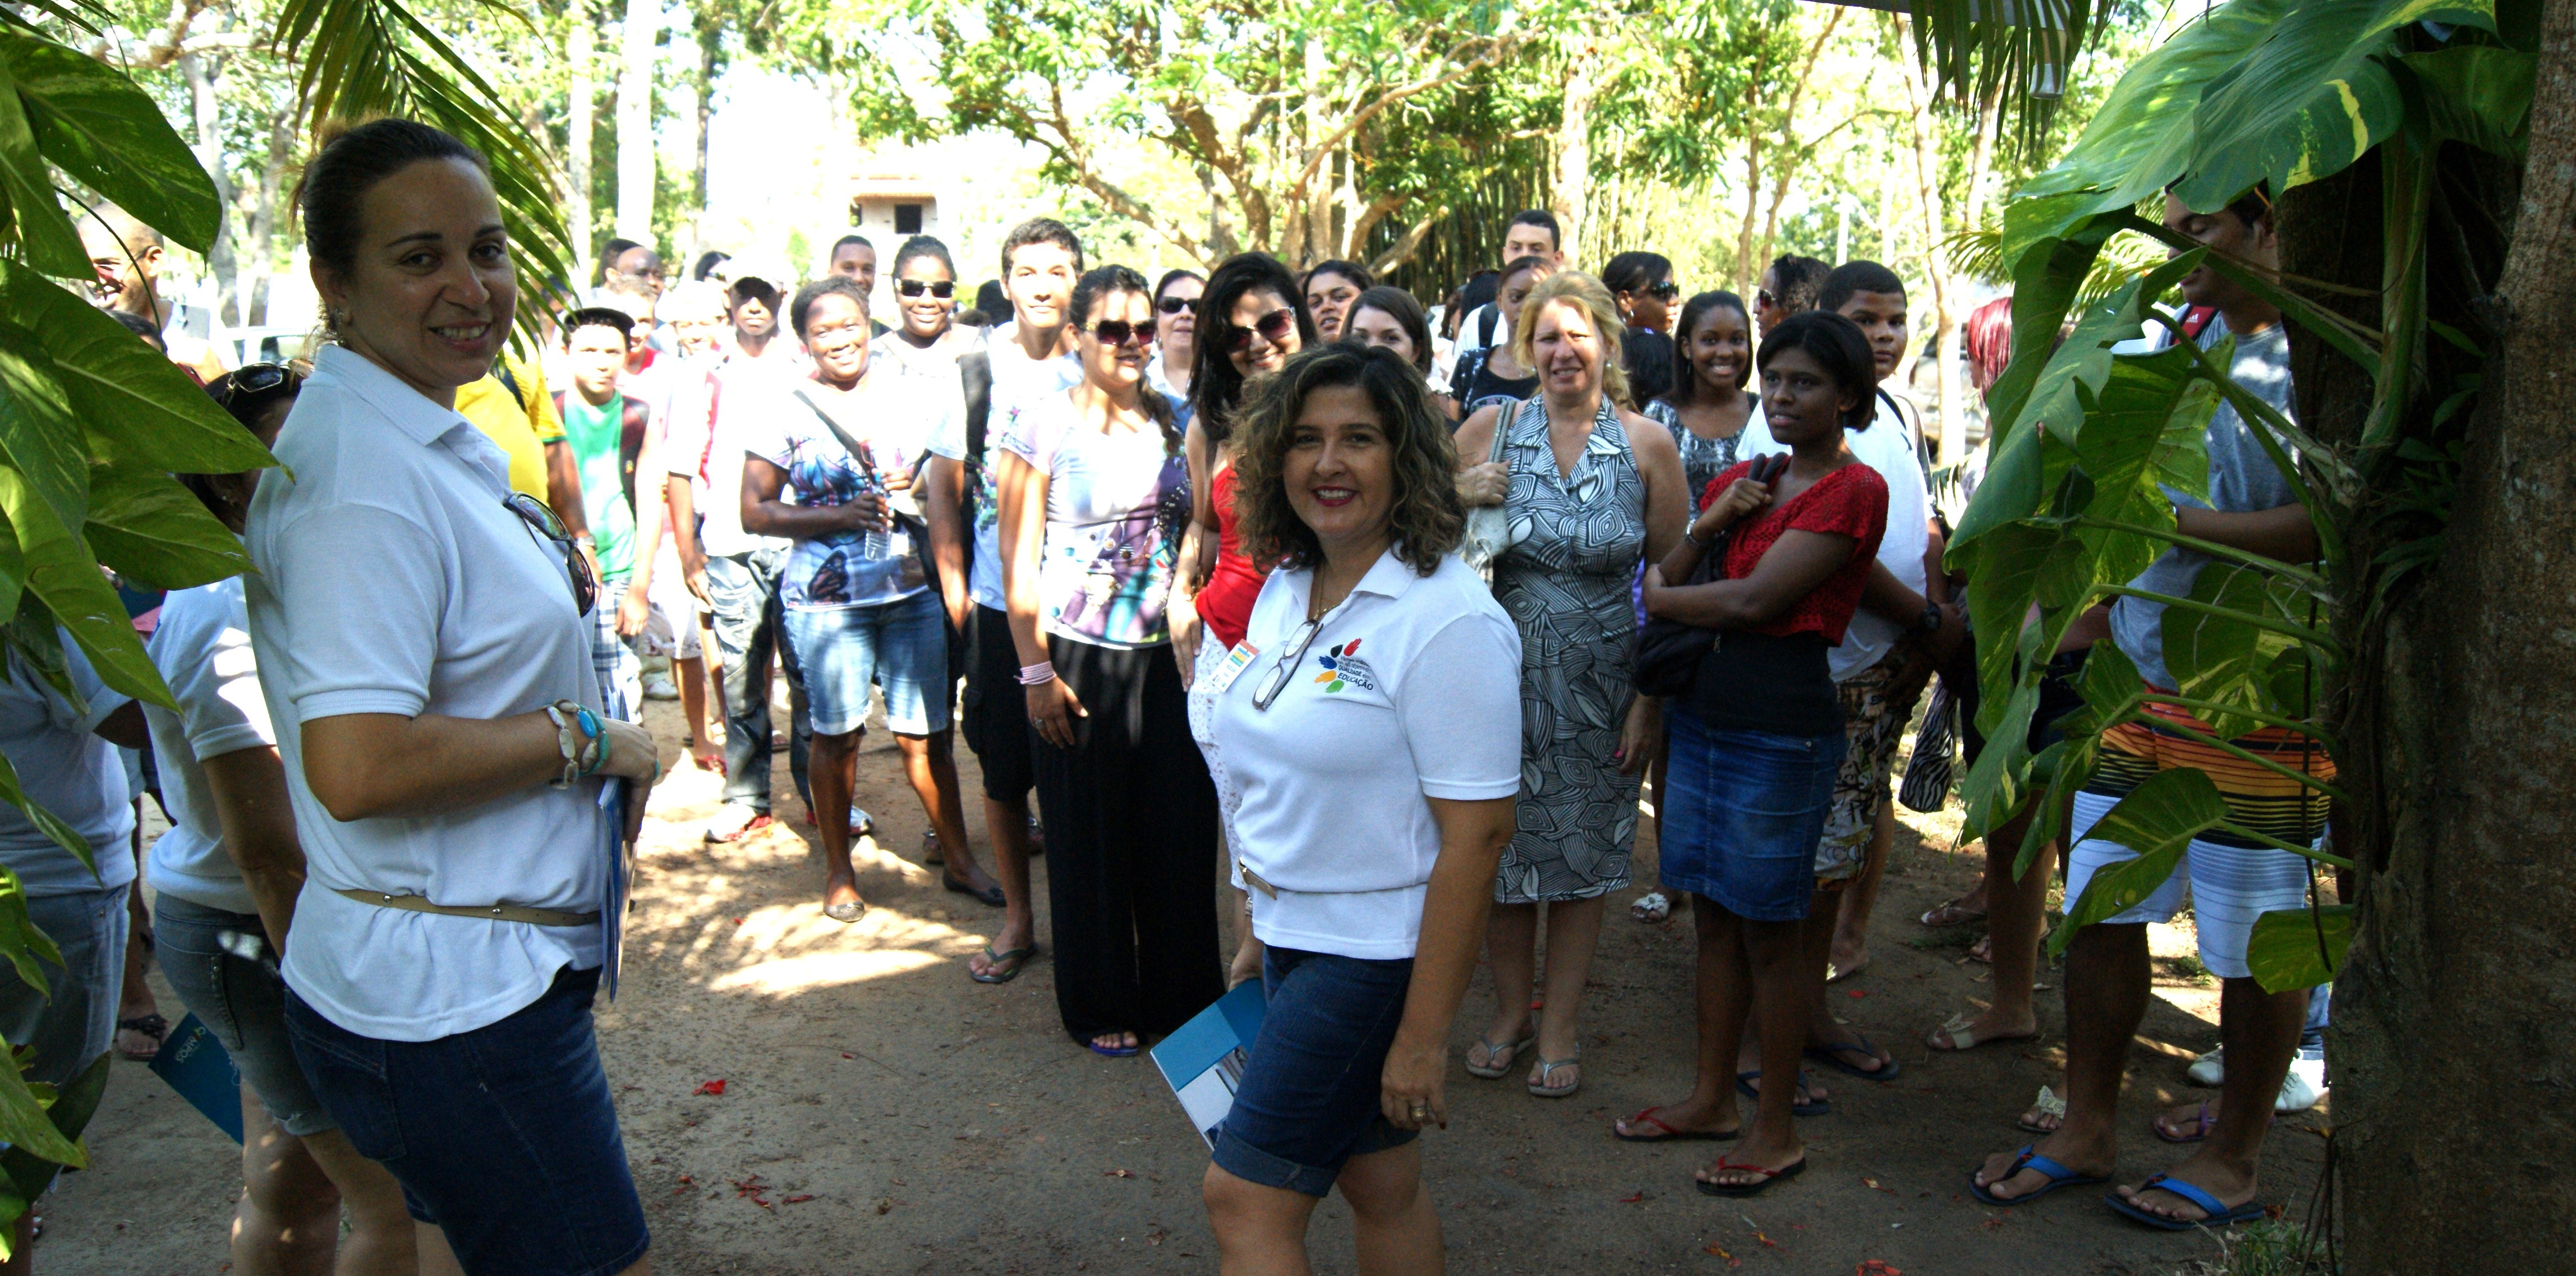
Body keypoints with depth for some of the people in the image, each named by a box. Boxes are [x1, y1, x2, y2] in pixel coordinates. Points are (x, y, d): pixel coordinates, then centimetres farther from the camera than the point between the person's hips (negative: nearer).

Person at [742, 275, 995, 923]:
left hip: (912, 590, 2)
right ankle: (839, 870, 22)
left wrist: (919, 489, -5)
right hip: (825, 598, -2)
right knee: (836, 734, 5)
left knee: (926, 734, 5)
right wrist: (840, 516, -15)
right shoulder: (785, 409, 0)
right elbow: (755, 511, -2)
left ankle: (959, 860, 20)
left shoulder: (908, 395, 8)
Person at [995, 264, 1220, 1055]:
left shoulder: (1172, 420, 7)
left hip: (1165, 653, 4)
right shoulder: (1043, 424, -5)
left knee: (1181, 825, 6)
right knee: (1090, 835, 7)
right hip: (1080, 655, -3)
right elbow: (1018, 559, -6)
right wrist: (1035, 671, -10)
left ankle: (1183, 995, 24)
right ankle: (1103, 1007, 23)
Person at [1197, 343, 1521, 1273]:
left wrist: (1424, 1033, -20)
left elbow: (1477, 833, -22)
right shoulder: (1283, 590, 5)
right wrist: (1260, 934, 16)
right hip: (1296, 942, 7)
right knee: (1380, 1190, 19)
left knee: (1244, 1200, -3)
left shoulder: (1449, 621, -20)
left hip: (1377, 954, -7)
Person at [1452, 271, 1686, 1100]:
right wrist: (1462, 499, -15)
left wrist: (1651, 700, -5)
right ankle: (1509, 1012, 30)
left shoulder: (1646, 443, -3)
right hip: (1504, 678, 1)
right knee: (1505, 844, 9)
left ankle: (1560, 1027, 26)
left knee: (1583, 850, 9)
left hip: (1601, 684, 0)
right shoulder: (1490, 429, -2)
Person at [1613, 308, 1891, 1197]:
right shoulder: (1740, 480, 14)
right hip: (1703, 713, 7)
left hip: (1781, 729, -7)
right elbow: (1669, 583, 9)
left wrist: (1657, 597, -3)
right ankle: (1713, 1097, 27)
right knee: (1714, 916, 14)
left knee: (1771, 931, 2)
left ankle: (1776, 1129, 15)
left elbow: (1756, 600, -17)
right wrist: (1707, 525, -8)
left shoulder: (1854, 489, -9)